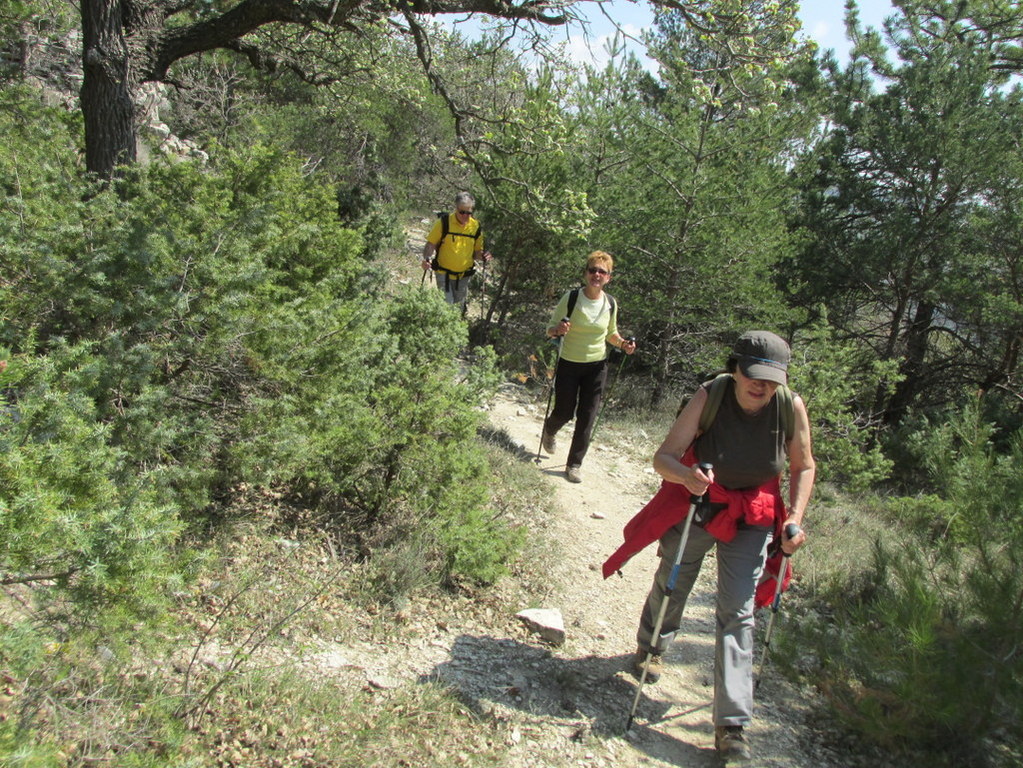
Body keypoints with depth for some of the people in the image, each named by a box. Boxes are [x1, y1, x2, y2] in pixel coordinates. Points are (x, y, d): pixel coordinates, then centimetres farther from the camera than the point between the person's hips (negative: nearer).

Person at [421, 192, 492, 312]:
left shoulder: (476, 227, 1)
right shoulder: (443, 222, -10)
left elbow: (476, 252, 10)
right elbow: (431, 244, -4)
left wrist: (482, 256, -13)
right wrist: (426, 259, -24)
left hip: (463, 276, 4)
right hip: (444, 274, -4)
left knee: (460, 310, 15)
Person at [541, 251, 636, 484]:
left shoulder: (610, 304, -3)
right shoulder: (571, 298, -14)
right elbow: (550, 329, -9)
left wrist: (623, 344, -7)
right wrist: (558, 330, -32)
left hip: (597, 367, 2)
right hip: (569, 365, -2)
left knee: (587, 418, 2)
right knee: (564, 413, 9)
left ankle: (574, 464, 17)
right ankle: (549, 431, 46)